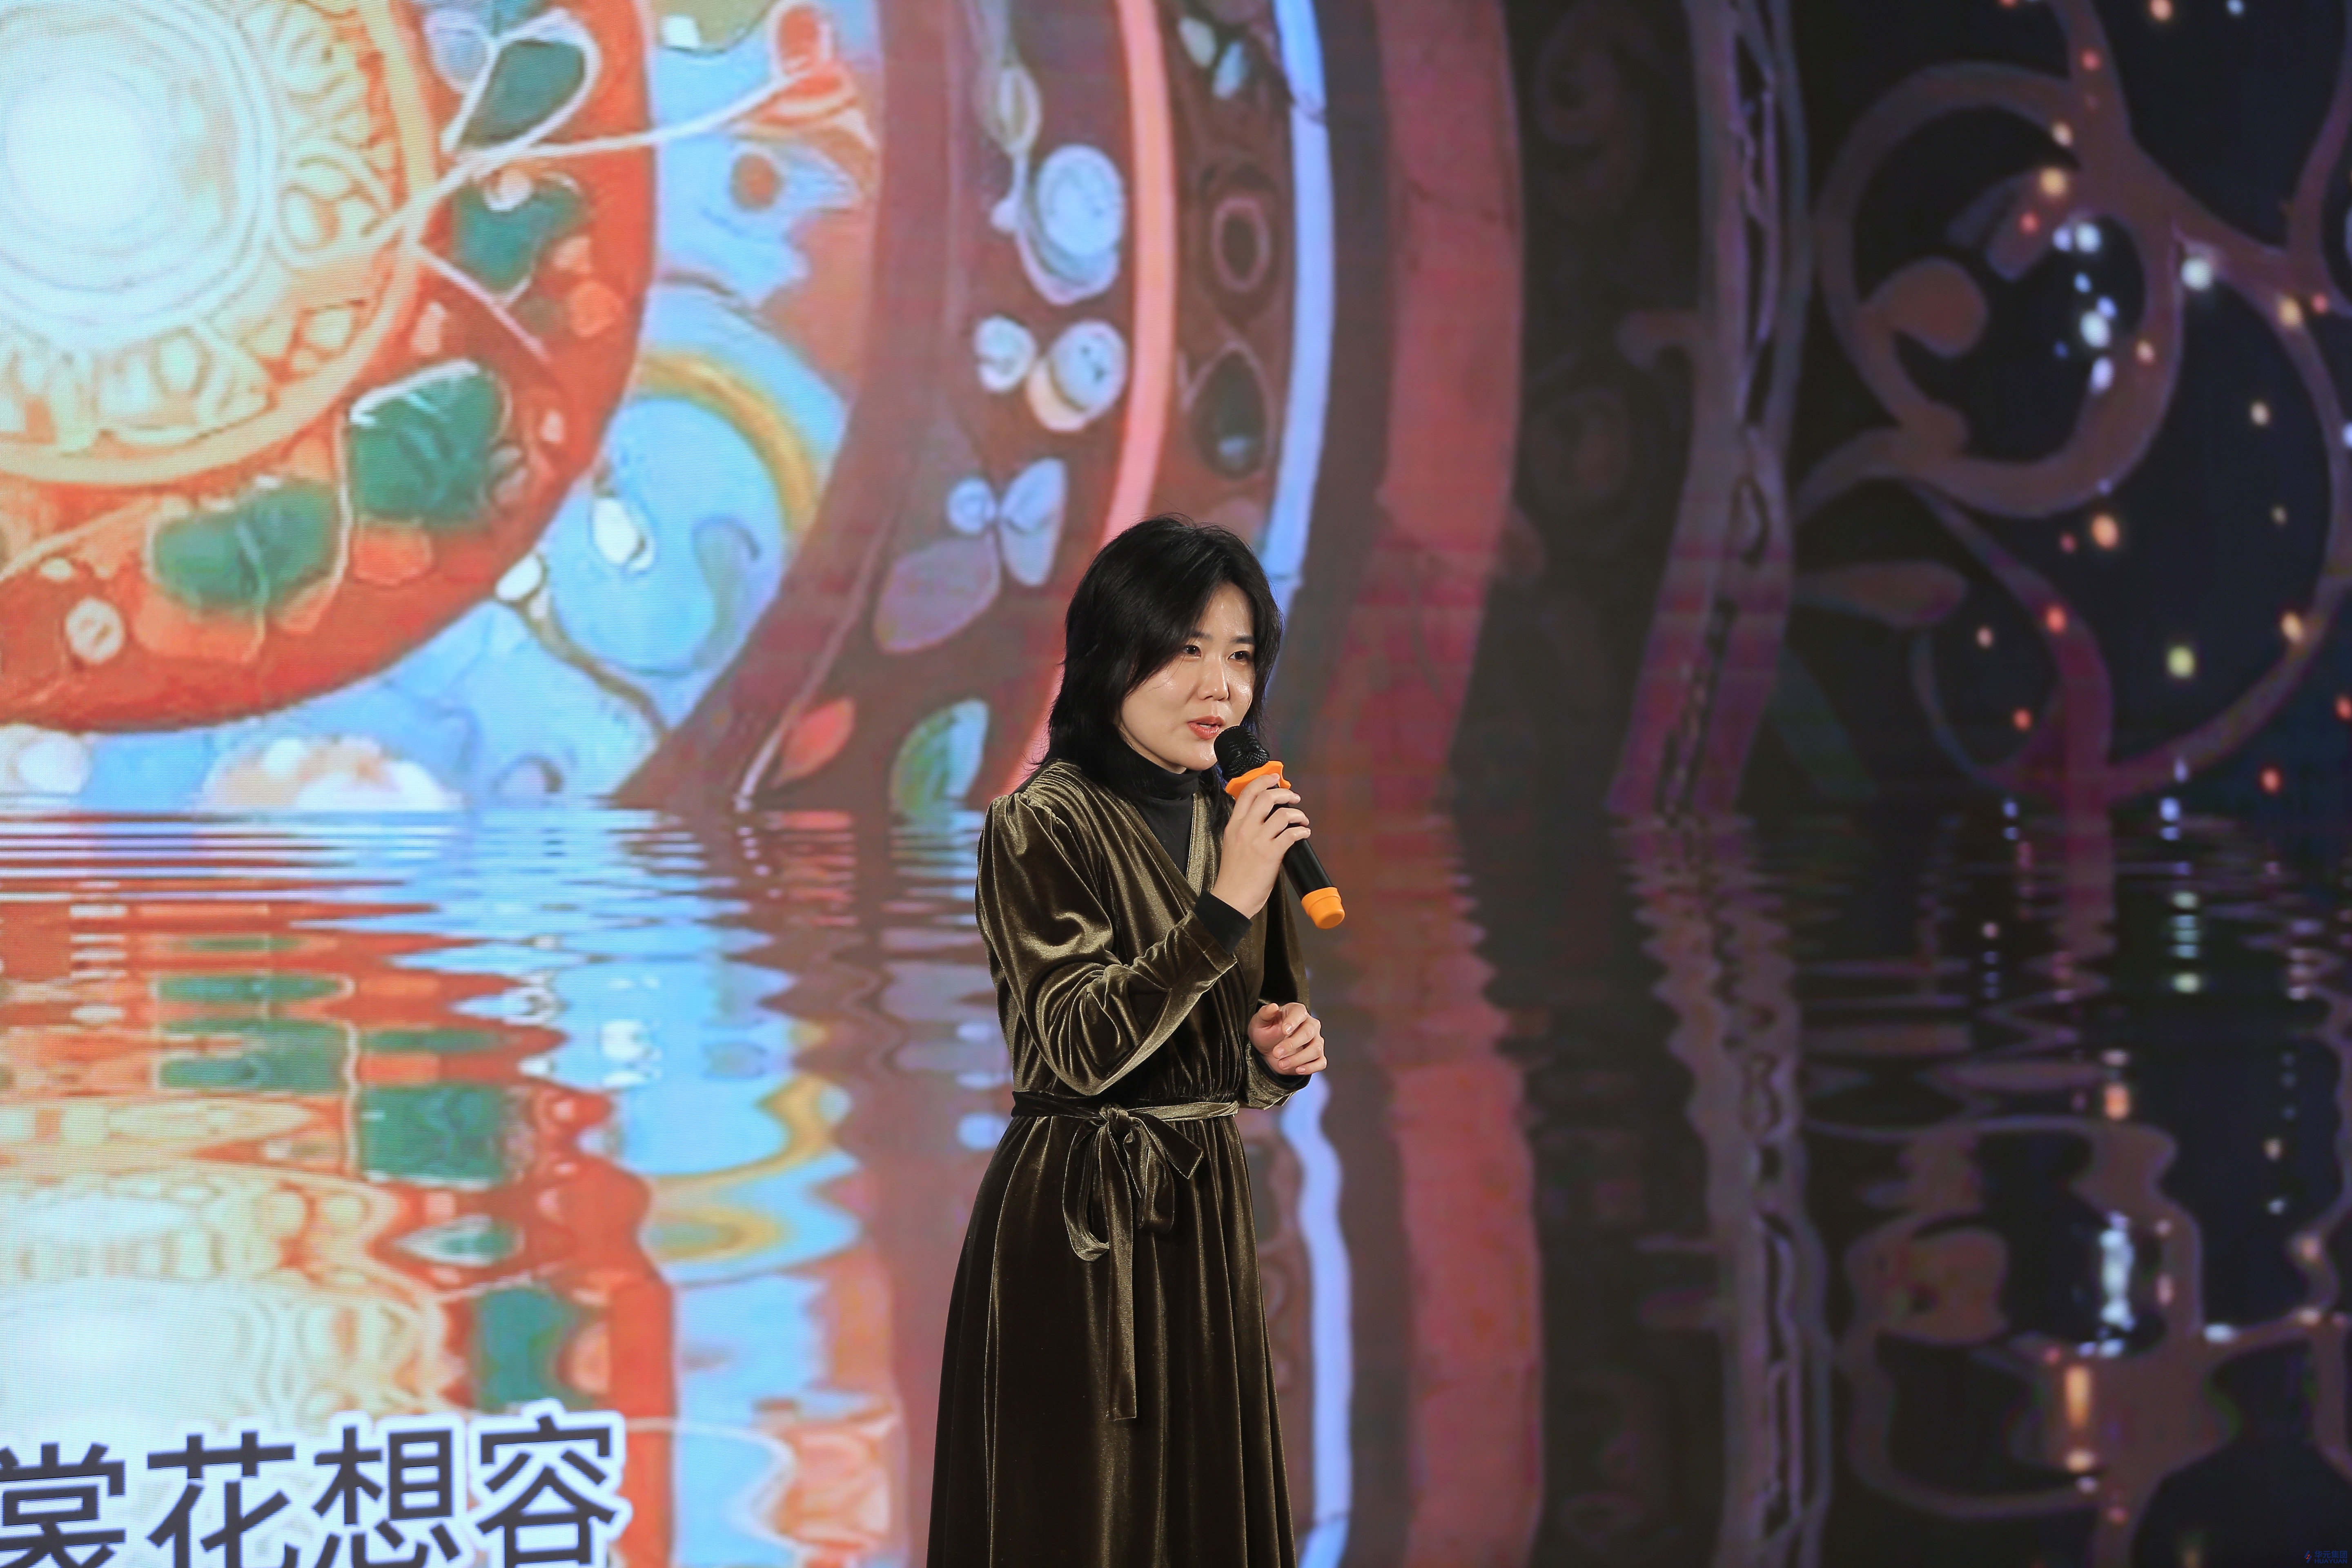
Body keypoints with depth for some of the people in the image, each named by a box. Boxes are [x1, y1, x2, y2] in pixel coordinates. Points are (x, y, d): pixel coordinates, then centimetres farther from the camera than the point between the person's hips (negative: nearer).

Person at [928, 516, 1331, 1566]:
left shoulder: (1232, 820, 10)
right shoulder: (1043, 823, -11)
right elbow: (1080, 1049, -21)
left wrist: (1280, 1053, -3)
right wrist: (1224, 907, -24)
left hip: (1205, 1213, 7)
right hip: (1076, 1223, -7)